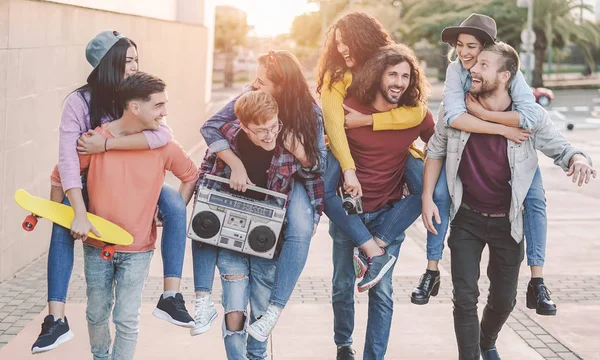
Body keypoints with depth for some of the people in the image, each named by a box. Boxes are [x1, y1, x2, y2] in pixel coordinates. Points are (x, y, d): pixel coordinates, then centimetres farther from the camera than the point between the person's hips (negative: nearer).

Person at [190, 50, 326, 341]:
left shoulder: (309, 113, -15)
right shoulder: (250, 95, -13)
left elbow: (318, 165, -13)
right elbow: (211, 127, -19)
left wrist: (291, 143, -32)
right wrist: (236, 164, -33)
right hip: (247, 176, 2)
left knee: (301, 231, -32)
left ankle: (274, 311, -26)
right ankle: (203, 302, -21)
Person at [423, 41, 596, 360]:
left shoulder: (531, 117, -16)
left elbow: (560, 149, -5)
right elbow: (436, 151, 2)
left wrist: (579, 160, -29)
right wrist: (427, 197, -4)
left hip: (507, 223, 1)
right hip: (466, 220, 0)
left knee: (504, 299, 15)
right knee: (465, 296, -6)